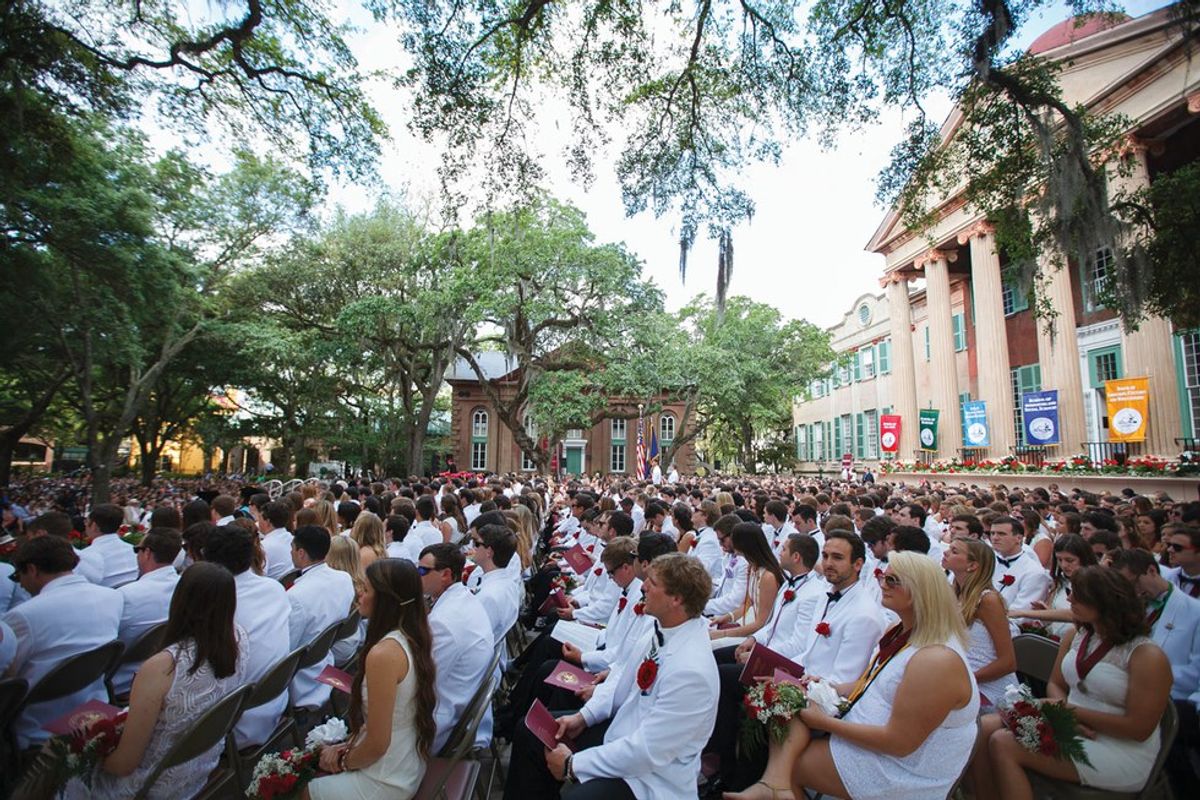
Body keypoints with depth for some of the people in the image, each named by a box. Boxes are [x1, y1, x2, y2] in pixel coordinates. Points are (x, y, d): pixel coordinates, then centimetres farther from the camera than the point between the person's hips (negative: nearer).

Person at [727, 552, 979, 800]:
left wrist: (826, 723, -19)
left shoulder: (937, 660, -26)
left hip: (897, 769, -9)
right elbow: (869, 684, 14)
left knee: (792, 764, -13)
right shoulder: (899, 633, 4)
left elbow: (900, 742, -25)